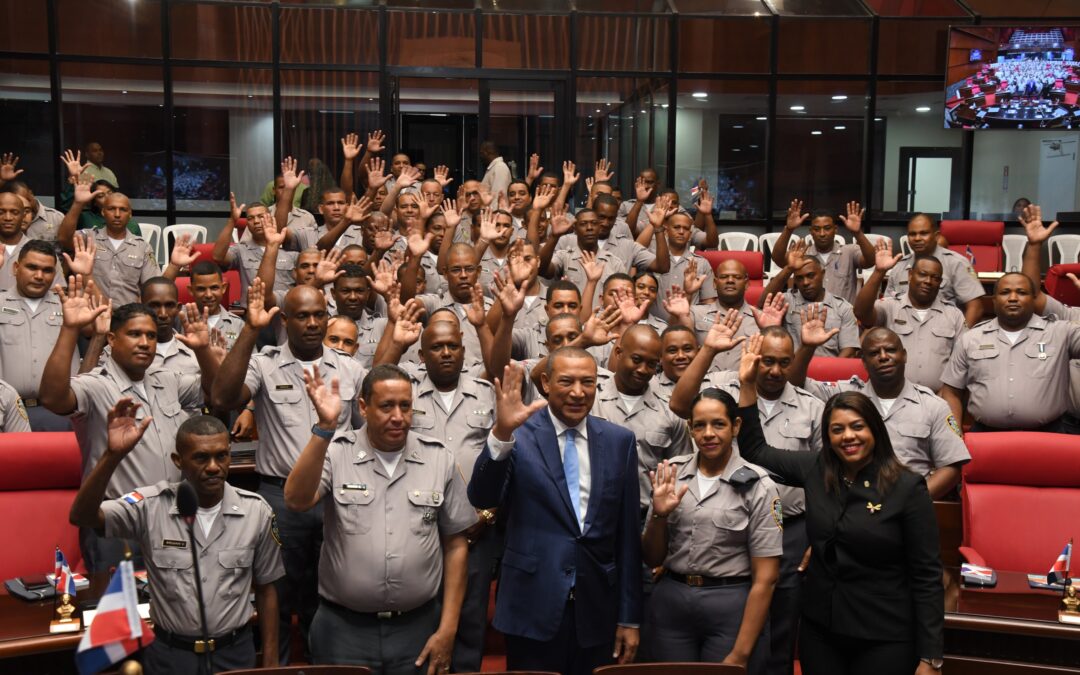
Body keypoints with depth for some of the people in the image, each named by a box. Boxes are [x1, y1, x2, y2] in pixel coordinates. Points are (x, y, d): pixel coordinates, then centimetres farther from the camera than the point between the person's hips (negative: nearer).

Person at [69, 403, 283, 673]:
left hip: (234, 651, 1)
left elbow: (266, 589, 2)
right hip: (169, 652, 0)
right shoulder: (151, 505, -12)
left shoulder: (256, 510, -7)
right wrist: (113, 455, -39)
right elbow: (82, 516, -26)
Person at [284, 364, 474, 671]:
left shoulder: (439, 459, 0)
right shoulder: (335, 452, -3)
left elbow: (455, 545, 3)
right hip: (343, 629, -1)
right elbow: (297, 501, -21)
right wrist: (325, 427, -28)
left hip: (418, 628, 1)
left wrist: (448, 628, 0)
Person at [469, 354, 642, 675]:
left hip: (597, 610, 3)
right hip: (533, 607, -2)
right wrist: (501, 433, -32)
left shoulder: (619, 440, 4)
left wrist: (630, 617, 6)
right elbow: (482, 498, -17)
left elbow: (628, 533, 6)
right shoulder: (519, 434, -5)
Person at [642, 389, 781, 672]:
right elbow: (652, 559, 7)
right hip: (670, 603, 3)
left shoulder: (758, 486, -7)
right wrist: (659, 515, -12)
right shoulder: (670, 474, 2)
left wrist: (740, 654, -9)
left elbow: (765, 578, -7)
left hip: (731, 606, -3)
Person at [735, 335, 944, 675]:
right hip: (819, 629, 4)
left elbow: (927, 575, -10)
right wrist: (747, 384, 4)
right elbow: (755, 451, 13)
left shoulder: (908, 487, -11)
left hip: (886, 640, -4)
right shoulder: (815, 469, 1)